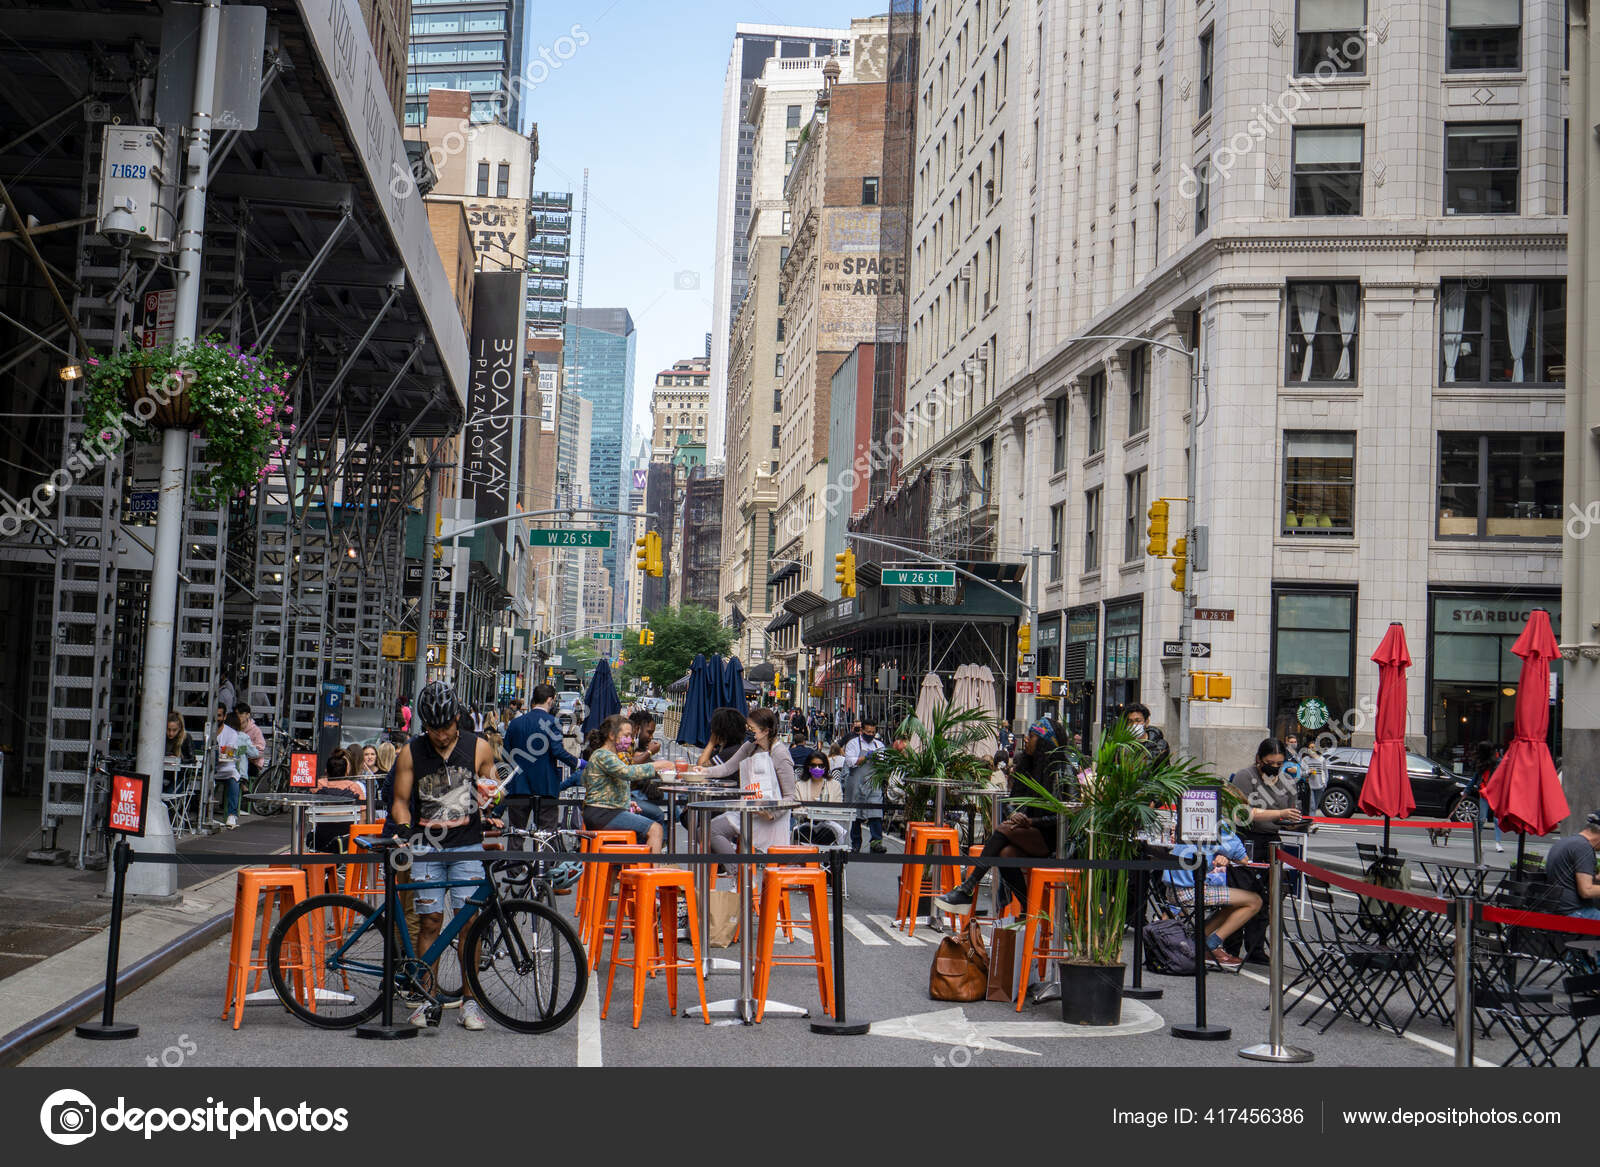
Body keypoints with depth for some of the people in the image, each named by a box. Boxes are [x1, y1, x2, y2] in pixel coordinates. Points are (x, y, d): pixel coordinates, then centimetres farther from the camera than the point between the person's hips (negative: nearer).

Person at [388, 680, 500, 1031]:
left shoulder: (479, 748, 2)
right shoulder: (410, 753, 2)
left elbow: (491, 791, 15)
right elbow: (400, 800, 7)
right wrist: (402, 827, -10)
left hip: (468, 845, 0)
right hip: (426, 846, 0)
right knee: (429, 920, -1)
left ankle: (469, 998, 3)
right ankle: (427, 997, 8)